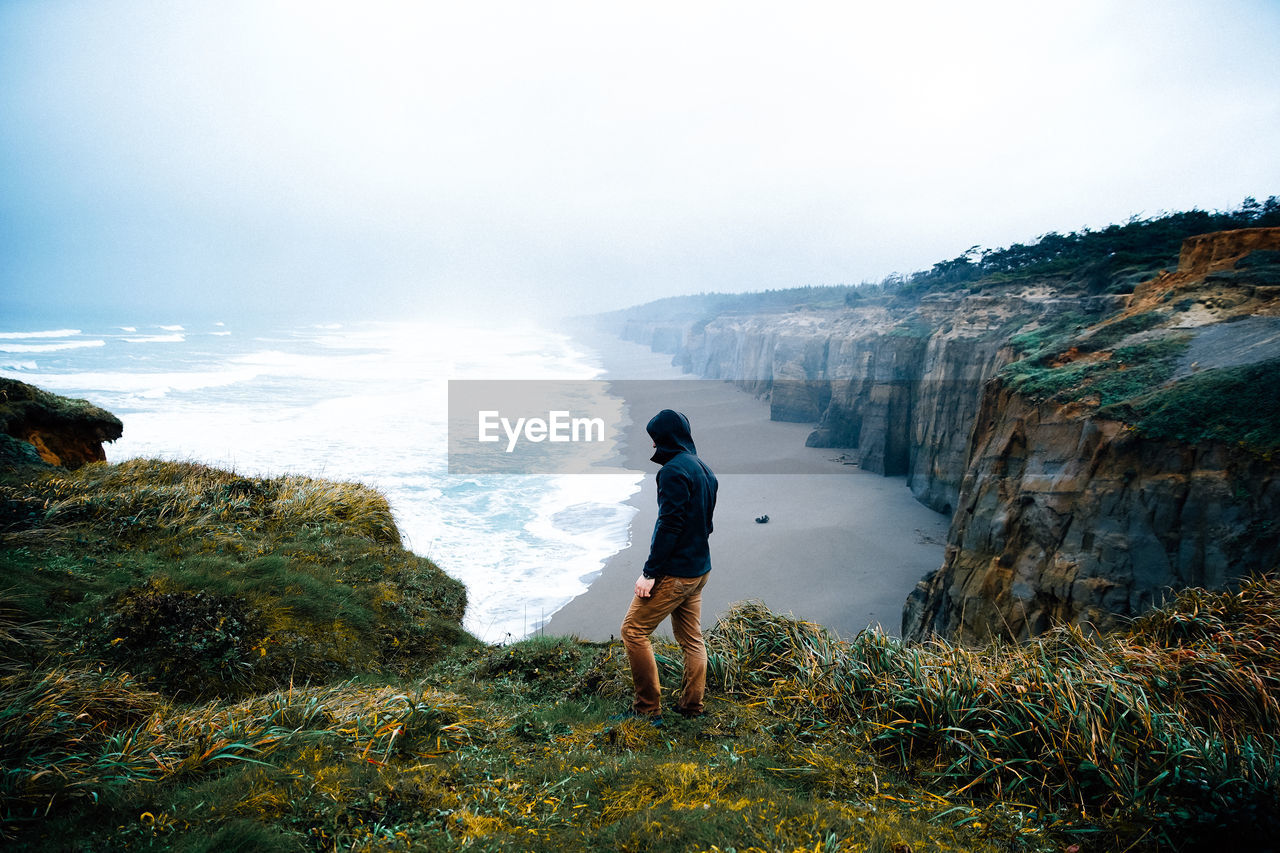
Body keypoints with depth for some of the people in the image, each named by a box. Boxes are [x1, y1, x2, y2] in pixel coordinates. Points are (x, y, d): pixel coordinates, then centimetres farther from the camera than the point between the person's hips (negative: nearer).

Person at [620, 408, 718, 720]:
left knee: (634, 630, 0)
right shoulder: (704, 470, 12)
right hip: (700, 569, 10)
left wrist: (650, 572, -19)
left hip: (674, 573, -9)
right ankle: (691, 706, 23)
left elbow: (670, 524, -22)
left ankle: (648, 706, 5)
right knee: (691, 638, 15)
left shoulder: (674, 470, -17)